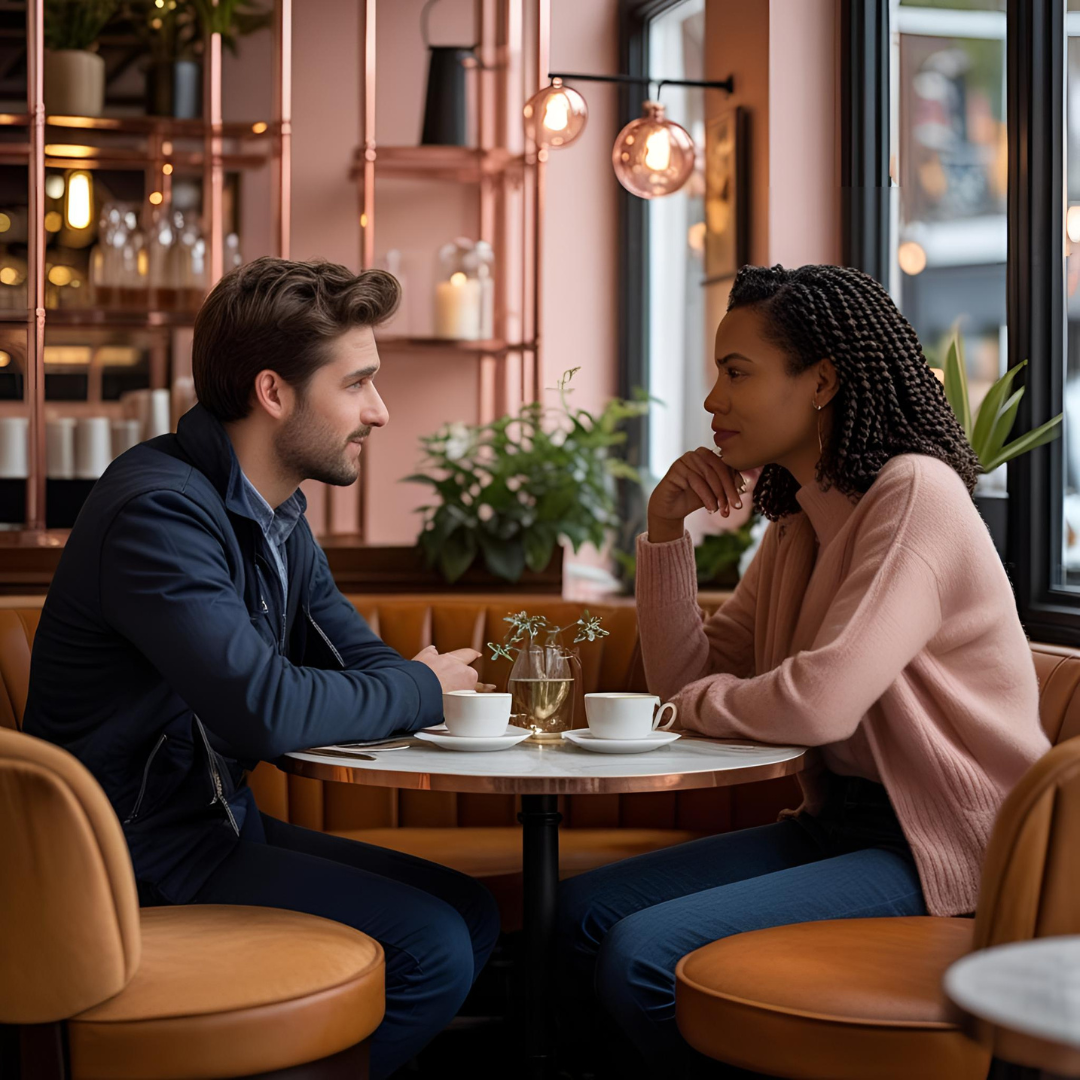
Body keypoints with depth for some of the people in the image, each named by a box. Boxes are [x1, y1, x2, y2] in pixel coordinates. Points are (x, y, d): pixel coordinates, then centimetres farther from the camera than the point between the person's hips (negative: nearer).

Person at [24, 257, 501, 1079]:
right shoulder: (162, 509, -22)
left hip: (220, 823, 10)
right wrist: (420, 691, -13)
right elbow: (261, 710, -30)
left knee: (470, 915, 10)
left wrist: (440, 681, -12)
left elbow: (357, 657, 12)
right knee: (427, 945, -19)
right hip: (142, 857, -10)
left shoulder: (278, 516, 11)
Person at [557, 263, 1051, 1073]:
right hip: (838, 819, 9)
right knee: (579, 915, 0)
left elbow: (819, 702, -26)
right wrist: (667, 528, 0)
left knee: (643, 954, -21)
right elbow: (688, 681, 11)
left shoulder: (915, 494, -16)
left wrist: (699, 702, -6)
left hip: (944, 853, -9)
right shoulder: (798, 522, 12)